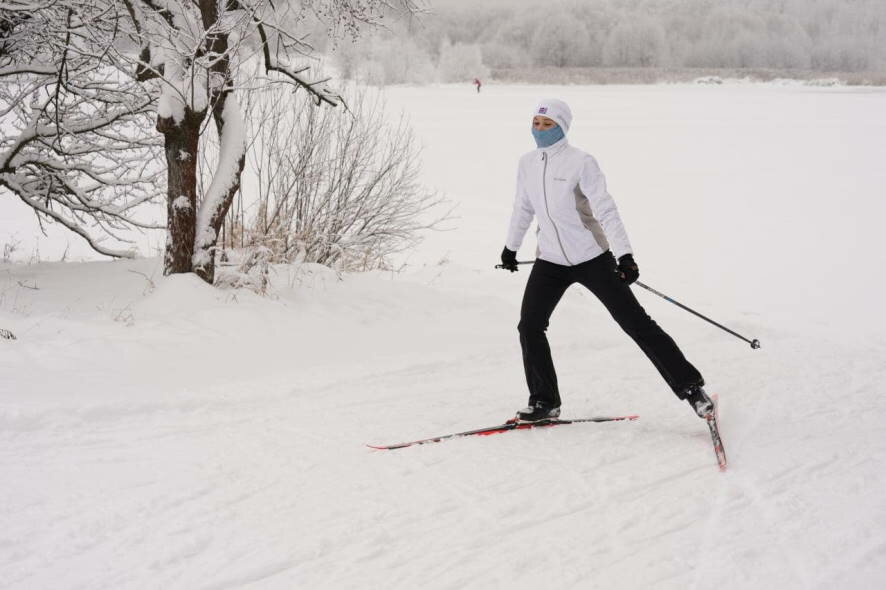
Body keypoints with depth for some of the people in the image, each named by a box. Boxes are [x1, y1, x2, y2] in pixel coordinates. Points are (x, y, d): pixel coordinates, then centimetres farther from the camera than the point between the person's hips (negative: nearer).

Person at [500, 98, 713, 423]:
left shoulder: (581, 162, -15)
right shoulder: (527, 163, 3)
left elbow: (605, 210, -20)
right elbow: (523, 208, 20)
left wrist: (625, 255, -27)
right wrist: (511, 246, 31)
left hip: (592, 258, -5)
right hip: (550, 262, 5)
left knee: (635, 322, -4)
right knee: (529, 326, -4)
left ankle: (690, 386, 4)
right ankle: (544, 401, 11)